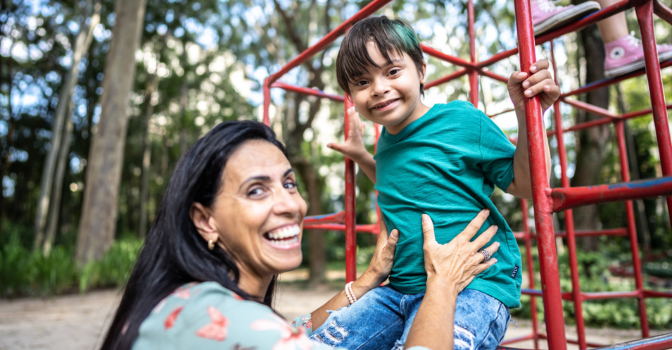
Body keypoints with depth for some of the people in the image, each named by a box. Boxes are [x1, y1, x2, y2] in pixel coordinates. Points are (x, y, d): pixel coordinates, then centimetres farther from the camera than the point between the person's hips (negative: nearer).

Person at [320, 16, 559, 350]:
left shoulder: (461, 120, -9)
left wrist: (528, 116, -15)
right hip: (400, 288, 7)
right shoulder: (386, 142, 10)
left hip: (476, 287, -6)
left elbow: (525, 184, -4)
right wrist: (361, 157, 24)